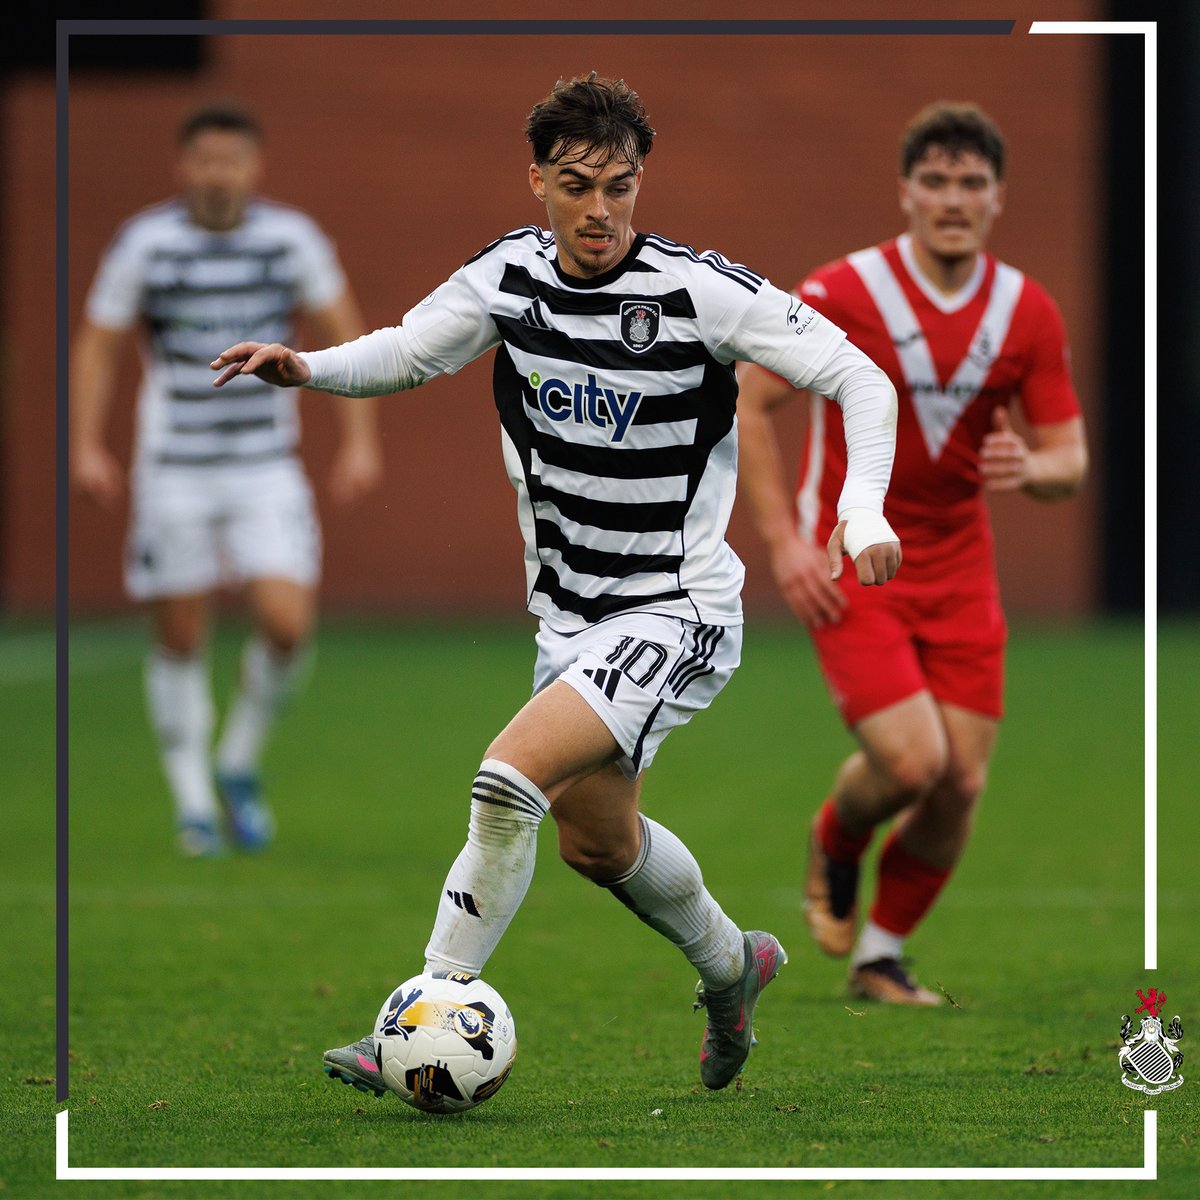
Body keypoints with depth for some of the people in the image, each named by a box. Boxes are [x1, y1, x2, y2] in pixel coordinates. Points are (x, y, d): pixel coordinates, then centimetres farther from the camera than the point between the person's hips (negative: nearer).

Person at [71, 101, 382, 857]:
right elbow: (97, 346, 2)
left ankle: (240, 765, 11)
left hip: (267, 468, 1)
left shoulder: (293, 239, -1)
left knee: (288, 624, -14)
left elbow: (345, 335, 8)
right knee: (181, 640, 2)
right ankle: (194, 804, 16)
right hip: (173, 472, -1)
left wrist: (360, 441, 2)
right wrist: (88, 447, -8)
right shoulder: (144, 244, -5)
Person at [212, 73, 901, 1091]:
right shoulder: (507, 277, -2)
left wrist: (864, 509, -28)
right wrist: (307, 366, -9)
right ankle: (733, 964, 50)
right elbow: (403, 355, 12)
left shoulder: (698, 289, -18)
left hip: (678, 615, -7)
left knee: (512, 777, -24)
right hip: (570, 614, 7)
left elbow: (860, 379, -13)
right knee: (597, 840, 21)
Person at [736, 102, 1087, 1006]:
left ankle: (881, 956, 21)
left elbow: (1070, 461, 2)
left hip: (959, 569, 4)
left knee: (960, 783, -2)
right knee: (911, 759, -18)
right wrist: (784, 541, -12)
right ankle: (836, 843, 18)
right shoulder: (842, 295, -13)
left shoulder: (1028, 313, -2)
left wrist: (1030, 469, -23)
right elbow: (748, 402, -5)